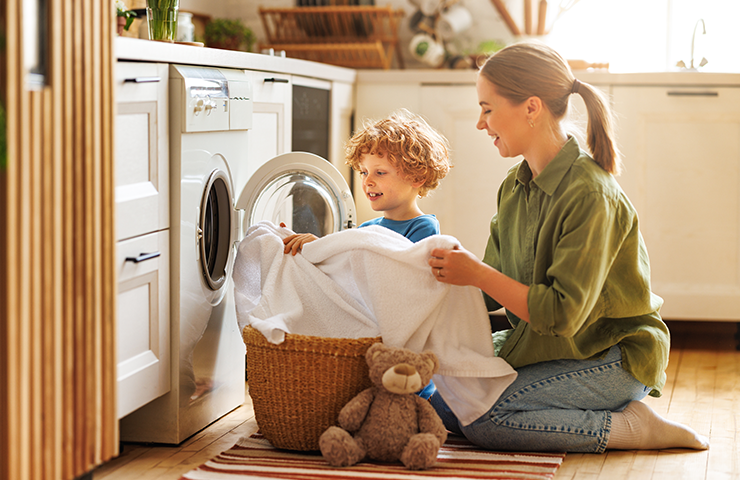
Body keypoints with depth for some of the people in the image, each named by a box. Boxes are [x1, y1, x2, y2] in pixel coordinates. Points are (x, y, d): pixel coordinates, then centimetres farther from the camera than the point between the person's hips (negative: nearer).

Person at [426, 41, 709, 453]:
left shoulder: (590, 195, -23)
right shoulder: (516, 186, 4)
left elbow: (561, 314, -27)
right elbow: (496, 292, 8)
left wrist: (476, 274, -25)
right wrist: (449, 277, -8)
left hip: (615, 359, -9)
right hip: (545, 346, 9)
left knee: (479, 417, -23)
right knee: (443, 404, -2)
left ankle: (632, 427, -10)